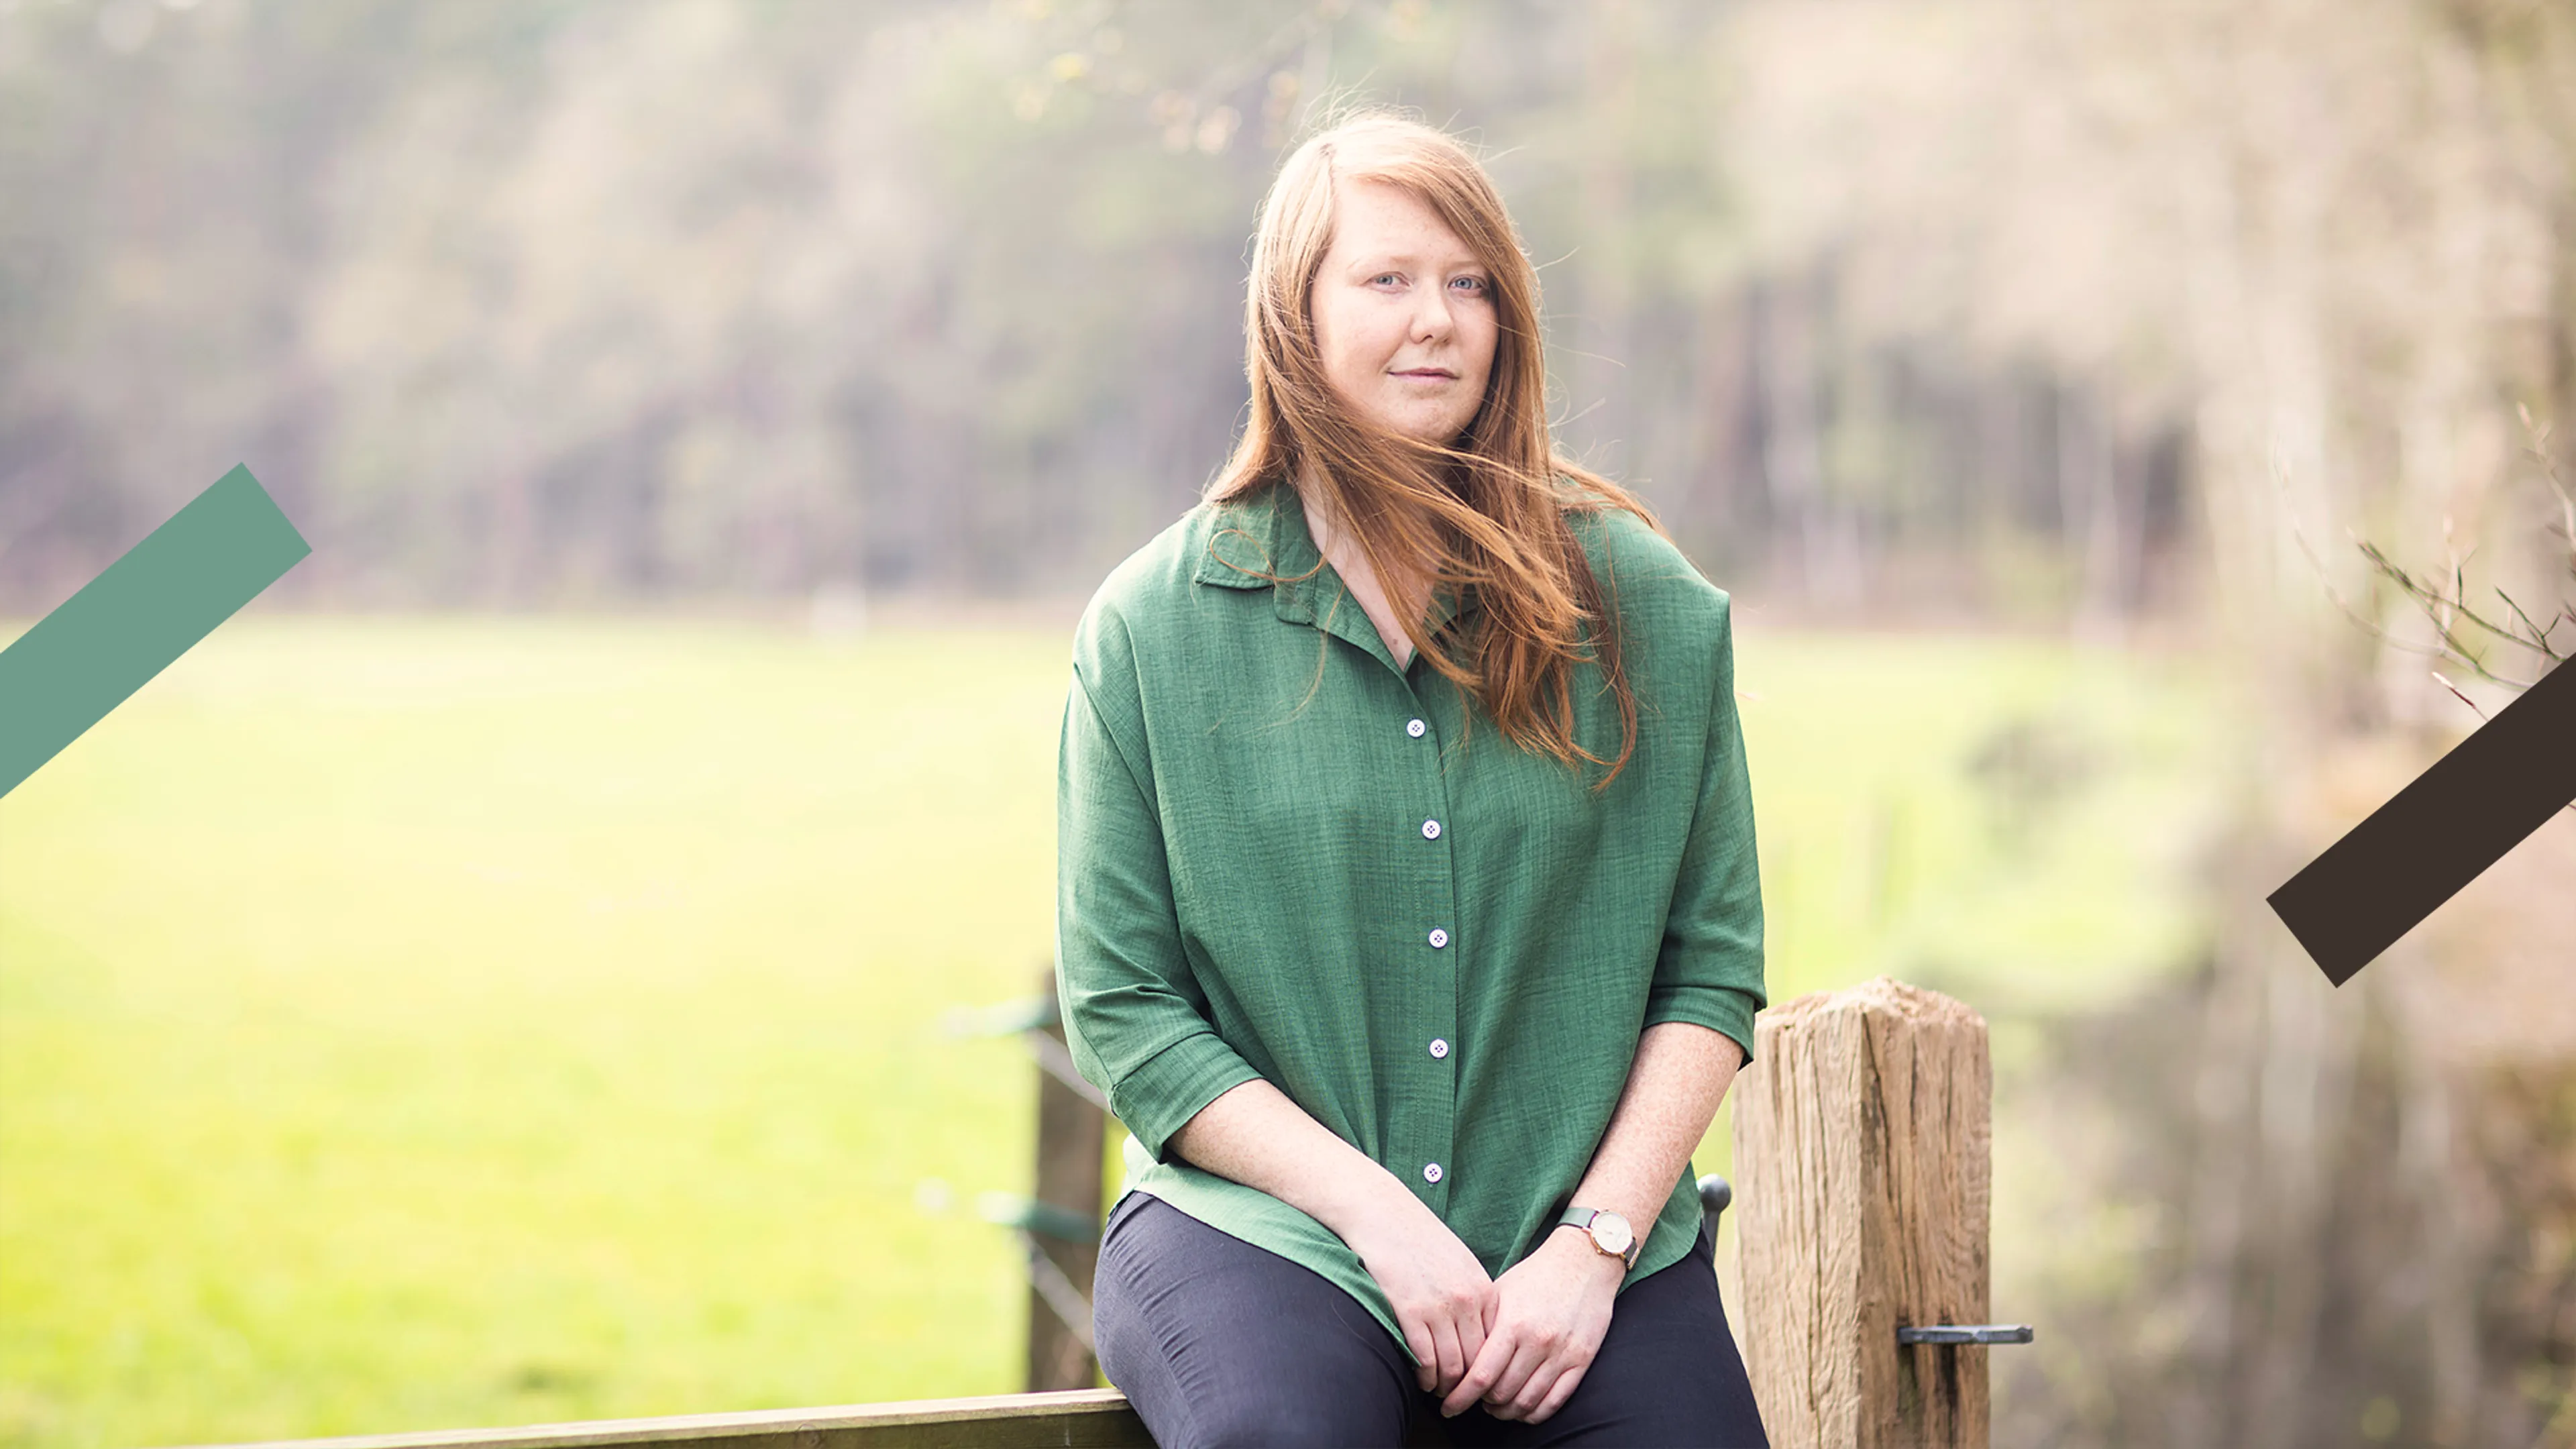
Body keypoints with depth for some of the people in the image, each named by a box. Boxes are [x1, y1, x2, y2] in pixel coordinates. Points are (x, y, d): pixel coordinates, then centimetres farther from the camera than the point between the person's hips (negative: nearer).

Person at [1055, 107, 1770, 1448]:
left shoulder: (1645, 608, 6)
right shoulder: (1153, 627, 2)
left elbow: (1710, 964, 7)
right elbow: (1120, 1009, 1)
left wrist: (1594, 1242, -7)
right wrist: (1378, 1216, -9)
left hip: (1577, 1223, 2)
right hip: (1264, 1219, -2)